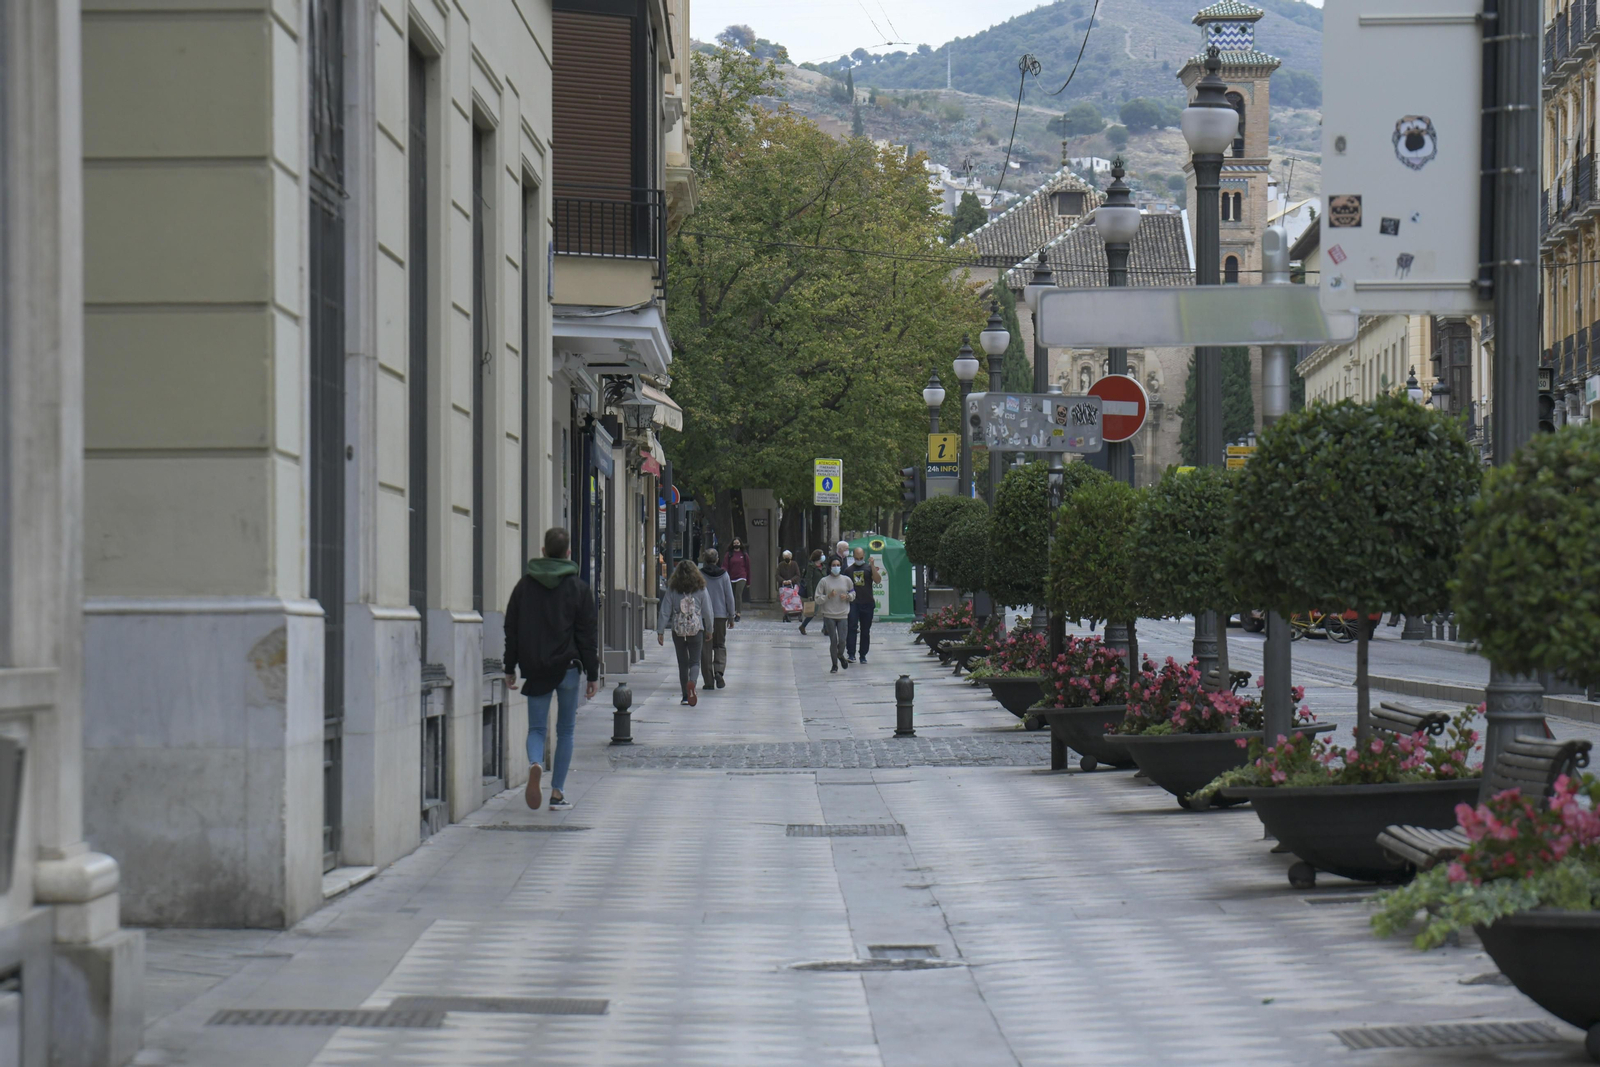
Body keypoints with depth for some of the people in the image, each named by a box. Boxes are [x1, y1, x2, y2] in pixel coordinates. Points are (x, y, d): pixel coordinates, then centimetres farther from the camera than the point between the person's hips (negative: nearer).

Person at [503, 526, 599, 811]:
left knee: (537, 727, 7)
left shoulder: (524, 585, 5)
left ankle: (535, 764, -25)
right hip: (567, 667, -1)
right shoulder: (578, 587, -1)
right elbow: (588, 635, -2)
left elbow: (511, 630, 7)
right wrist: (593, 674, 2)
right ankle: (558, 792, 6)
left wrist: (510, 668, 14)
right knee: (565, 730, 9)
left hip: (534, 669, 1)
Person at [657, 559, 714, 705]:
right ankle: (692, 682, -27)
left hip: (678, 631, 1)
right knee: (695, 662, 5)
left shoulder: (672, 590, -3)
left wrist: (660, 632, 2)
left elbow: (664, 612, -2)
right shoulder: (700, 589, -3)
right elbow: (707, 612, 2)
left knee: (682, 663, 11)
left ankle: (685, 696, 14)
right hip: (696, 630, -1)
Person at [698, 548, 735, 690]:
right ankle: (719, 671, -10)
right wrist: (731, 616, 10)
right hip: (721, 615, 2)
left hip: (703, 615, -2)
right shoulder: (723, 574, 0)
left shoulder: (699, 575, -6)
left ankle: (709, 681, 3)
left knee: (705, 648, 5)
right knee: (720, 645, 15)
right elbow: (729, 597, 2)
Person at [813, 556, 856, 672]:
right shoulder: (824, 581, -3)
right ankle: (834, 665, 16)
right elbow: (818, 599, -2)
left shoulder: (846, 580, 4)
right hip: (829, 615, -1)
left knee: (842, 640, -6)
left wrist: (847, 596, -5)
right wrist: (828, 596, -16)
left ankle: (840, 655, 28)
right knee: (833, 641, 1)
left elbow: (853, 594, 16)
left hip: (842, 615, 1)